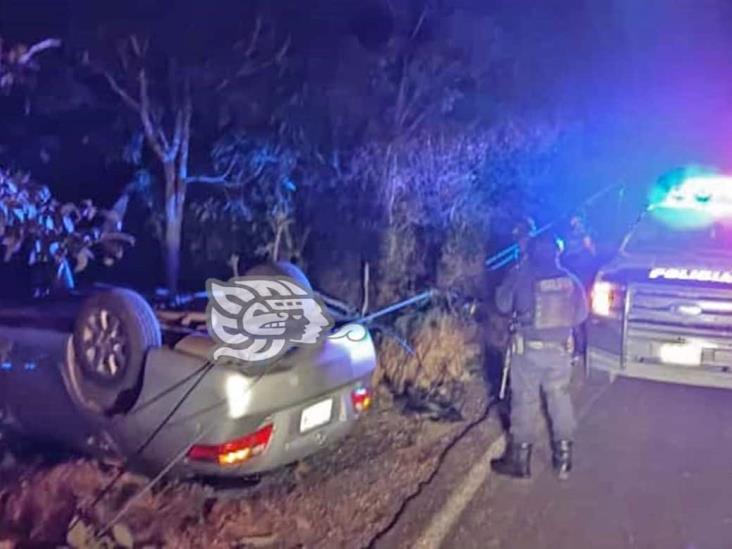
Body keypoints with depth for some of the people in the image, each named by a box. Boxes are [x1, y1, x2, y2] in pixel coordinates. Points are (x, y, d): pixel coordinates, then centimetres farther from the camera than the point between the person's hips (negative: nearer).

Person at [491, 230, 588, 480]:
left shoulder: (522, 277, -11)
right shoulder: (570, 280, -2)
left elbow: (503, 305, 2)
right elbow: (581, 315, 5)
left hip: (529, 349, -3)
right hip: (561, 349, 3)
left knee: (525, 402, 6)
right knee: (560, 399, 15)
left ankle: (519, 460, 15)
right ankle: (563, 458, 21)